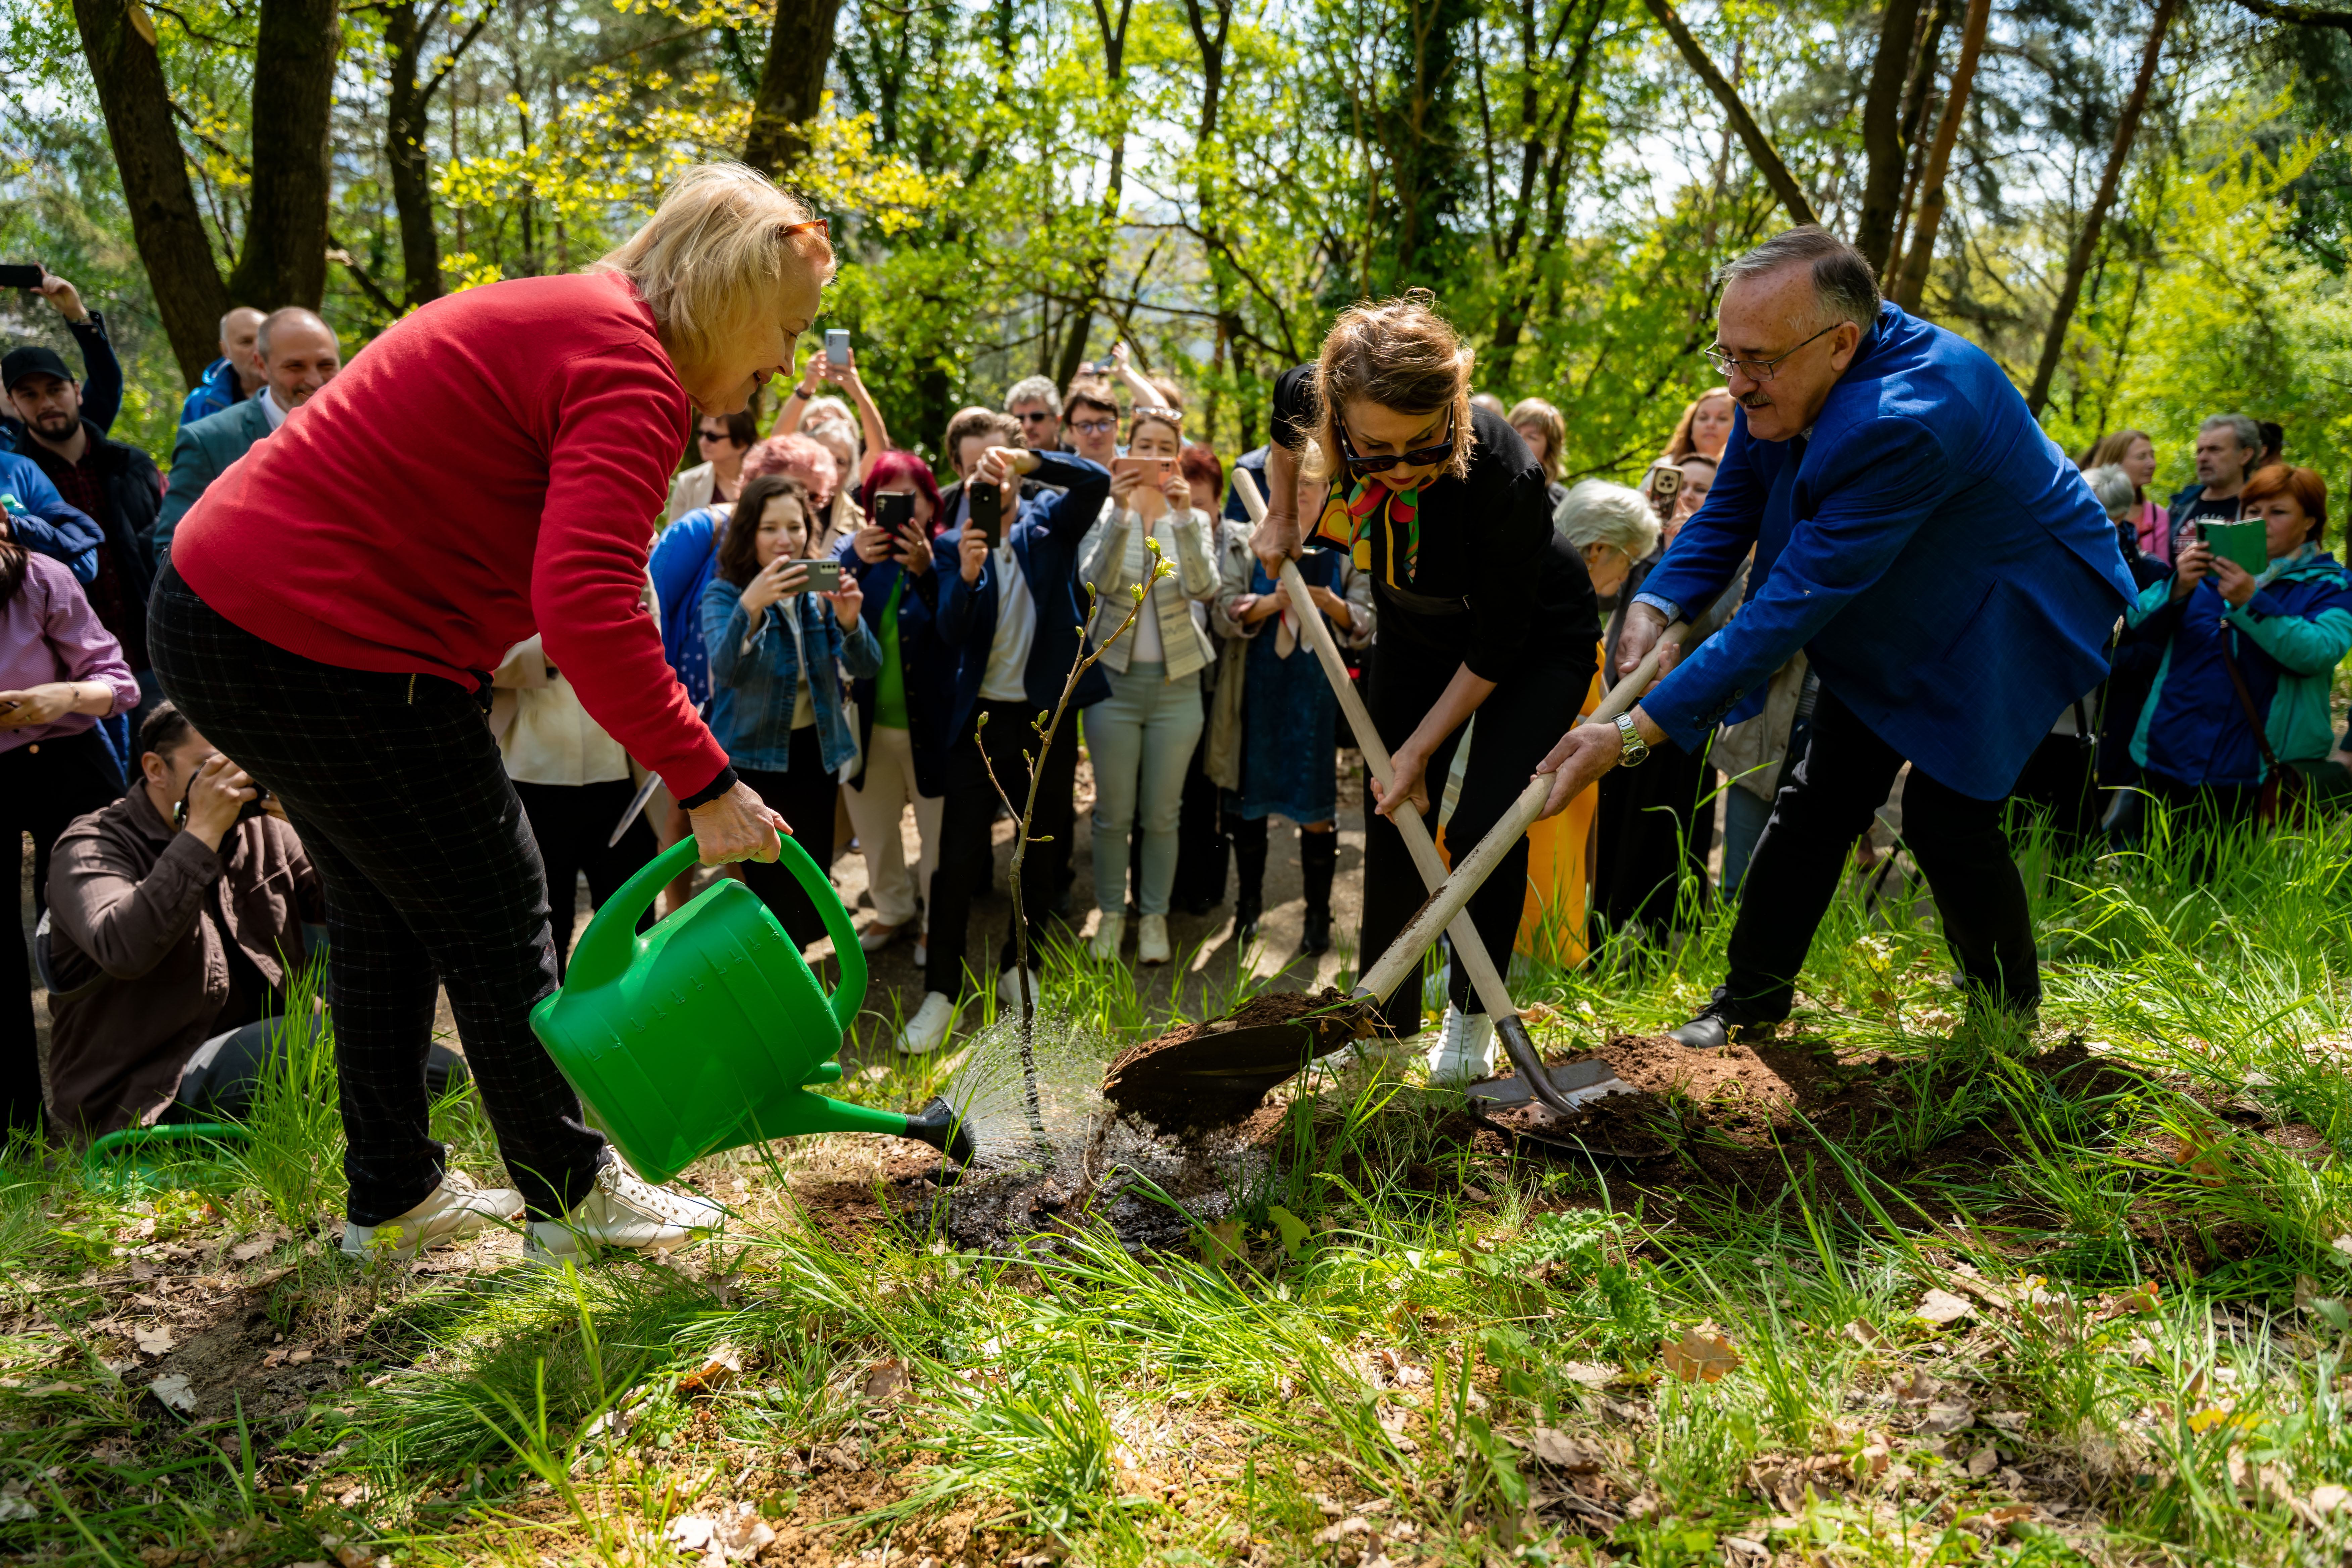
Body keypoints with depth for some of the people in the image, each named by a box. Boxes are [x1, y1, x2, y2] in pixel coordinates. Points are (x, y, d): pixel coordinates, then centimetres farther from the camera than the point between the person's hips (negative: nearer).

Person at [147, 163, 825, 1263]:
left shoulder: (552, 318, 14)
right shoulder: (630, 372, -18)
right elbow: (586, 605, -32)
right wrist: (707, 784, -28)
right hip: (325, 653, -10)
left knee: (383, 914, 21)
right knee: (497, 923, 5)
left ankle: (391, 1197, 35)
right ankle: (571, 1196, 21)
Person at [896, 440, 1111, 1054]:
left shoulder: (1050, 525, 3)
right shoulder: (952, 546, 1)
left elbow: (1096, 481, -16)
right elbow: (950, 634, -11)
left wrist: (1026, 461, -28)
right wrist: (966, 576, -29)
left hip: (1048, 715, 1)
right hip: (980, 719, -1)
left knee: (1042, 852, 12)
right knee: (958, 858, -4)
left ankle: (1019, 969, 30)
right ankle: (941, 992, 5)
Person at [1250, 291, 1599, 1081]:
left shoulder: (1505, 476, -40)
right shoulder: (1317, 401, -28)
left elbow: (1496, 647, -28)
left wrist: (1421, 748, -22)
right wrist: (1280, 520, -1)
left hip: (1536, 643, -4)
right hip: (1416, 634, 5)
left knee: (1484, 826, -14)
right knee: (1392, 824, 3)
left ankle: (1470, 1017, 10)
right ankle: (1387, 1021, 17)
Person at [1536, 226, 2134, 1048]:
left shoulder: (1909, 420, -40)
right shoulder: (1783, 375, -15)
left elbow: (1793, 604, -42)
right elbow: (1729, 511, -3)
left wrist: (1633, 735, -43)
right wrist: (1654, 608, -25)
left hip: (2009, 615, -7)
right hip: (1893, 611, 7)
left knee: (1948, 812, -12)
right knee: (1819, 796, 4)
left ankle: (2010, 1020, 12)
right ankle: (1751, 1000, 14)